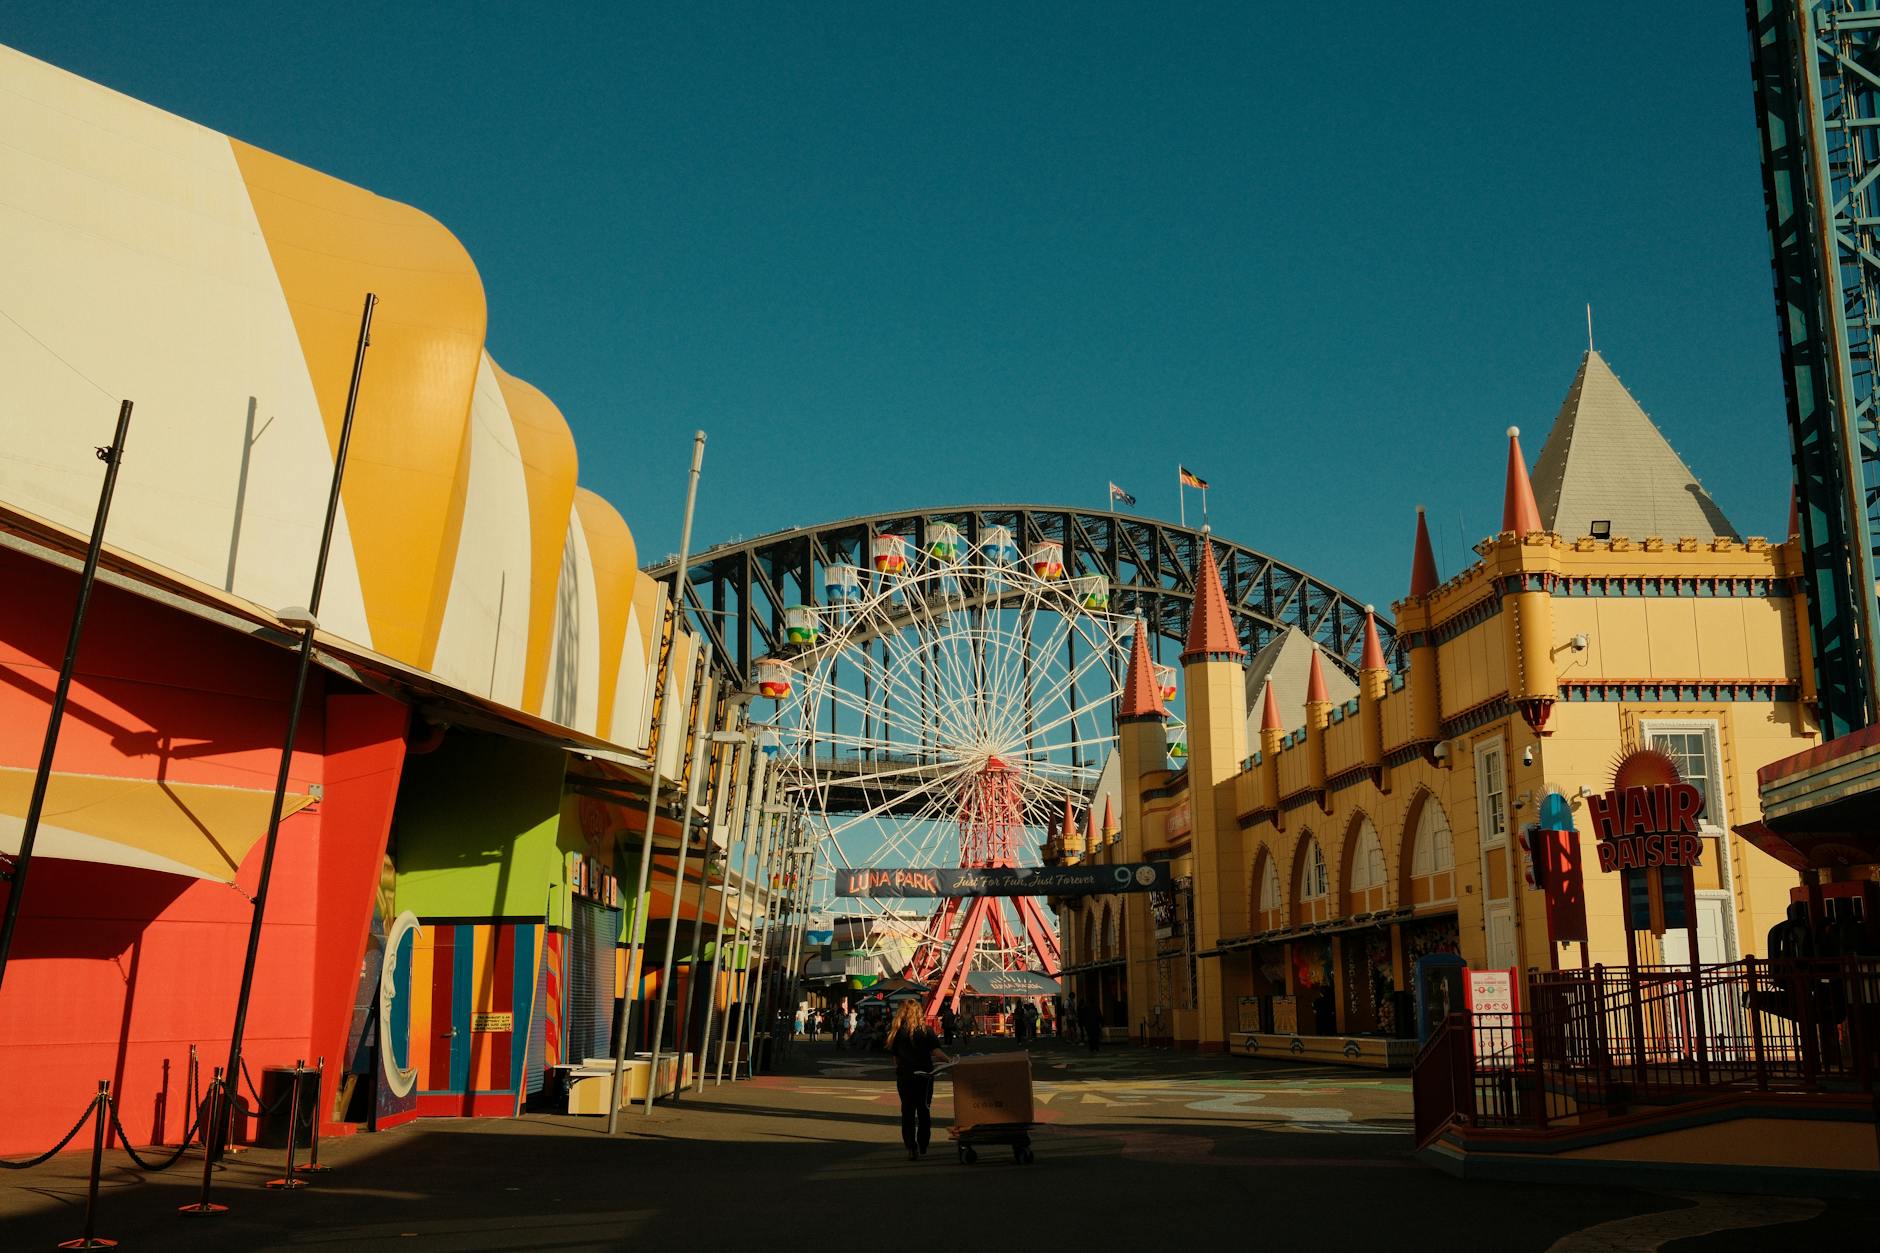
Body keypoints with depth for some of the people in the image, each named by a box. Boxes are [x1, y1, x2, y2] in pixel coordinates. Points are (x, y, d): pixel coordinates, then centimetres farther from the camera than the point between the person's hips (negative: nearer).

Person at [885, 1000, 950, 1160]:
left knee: (907, 1112, 5)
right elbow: (935, 1051, -13)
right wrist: (949, 1060, -8)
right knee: (924, 1111, 11)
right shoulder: (924, 1030, -5)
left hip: (904, 1076, 1)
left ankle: (911, 1147, -6)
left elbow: (895, 1057, 5)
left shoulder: (897, 1033, 1)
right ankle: (922, 1147, 13)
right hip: (924, 1075, -1)